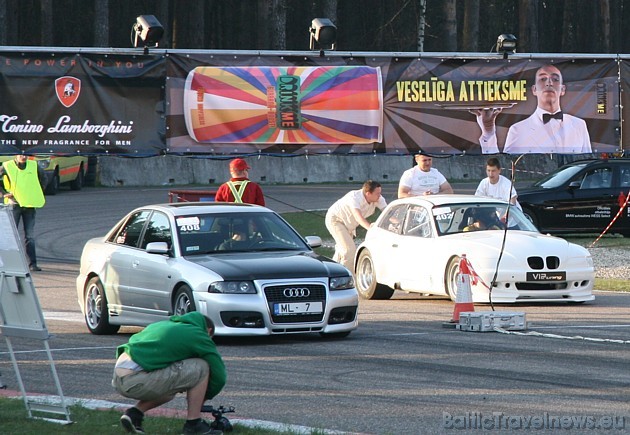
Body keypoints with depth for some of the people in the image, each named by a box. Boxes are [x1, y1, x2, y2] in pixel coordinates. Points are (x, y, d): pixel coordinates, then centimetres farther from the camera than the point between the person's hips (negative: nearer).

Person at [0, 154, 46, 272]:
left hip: (30, 205, 2)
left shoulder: (33, 166, 6)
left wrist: (39, 193, 15)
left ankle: (32, 264, 1)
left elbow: (43, 178, 24)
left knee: (30, 235, 1)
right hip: (14, 204, -2)